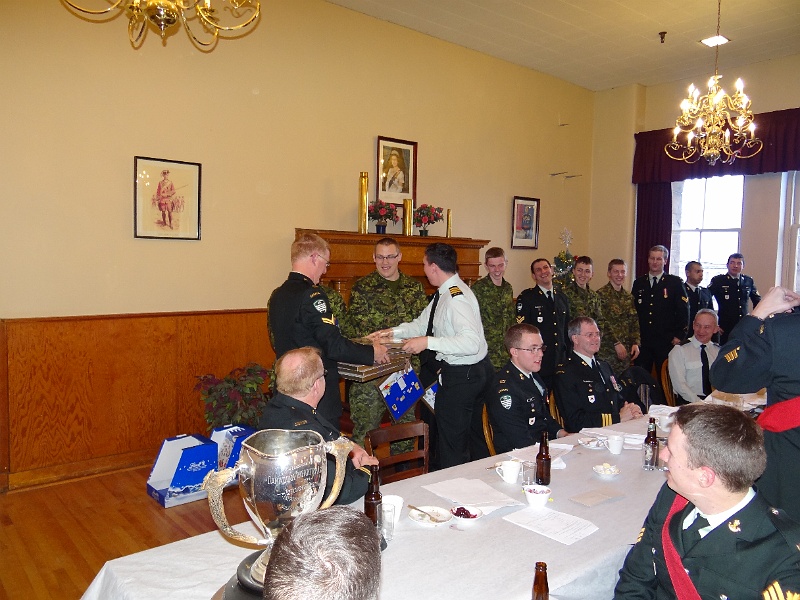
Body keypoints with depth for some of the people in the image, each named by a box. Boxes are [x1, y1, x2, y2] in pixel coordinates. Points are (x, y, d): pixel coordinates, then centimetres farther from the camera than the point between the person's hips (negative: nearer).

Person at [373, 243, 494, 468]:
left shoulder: (456, 297, -25)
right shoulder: (445, 293, 7)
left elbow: (472, 341, -33)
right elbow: (423, 323, 13)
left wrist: (428, 342, -32)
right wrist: (393, 331, 2)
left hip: (461, 376, -11)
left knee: (452, 444, 2)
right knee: (474, 434, 25)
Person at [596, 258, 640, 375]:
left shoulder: (628, 297, 14)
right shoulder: (601, 294, -8)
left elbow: (634, 322, 16)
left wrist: (635, 343, 3)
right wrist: (616, 343, -14)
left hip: (625, 351, 6)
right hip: (607, 351, -6)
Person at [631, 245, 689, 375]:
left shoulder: (675, 283, 1)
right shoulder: (639, 283, 11)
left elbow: (683, 310, -2)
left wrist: (680, 336, -8)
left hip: (666, 341, -2)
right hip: (642, 341, 3)